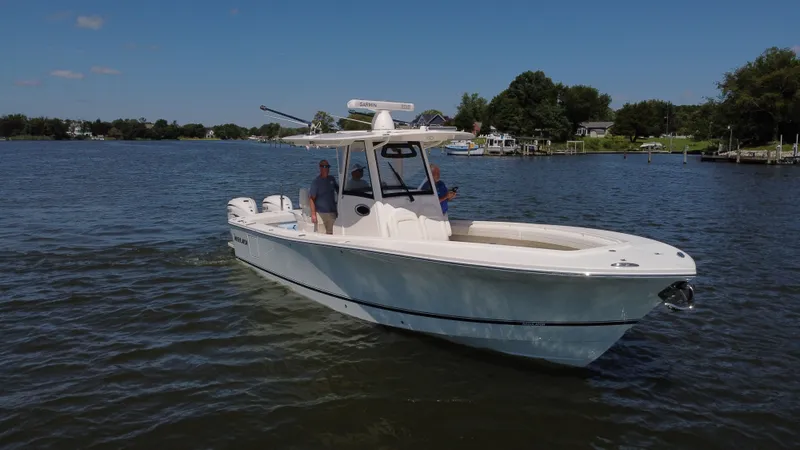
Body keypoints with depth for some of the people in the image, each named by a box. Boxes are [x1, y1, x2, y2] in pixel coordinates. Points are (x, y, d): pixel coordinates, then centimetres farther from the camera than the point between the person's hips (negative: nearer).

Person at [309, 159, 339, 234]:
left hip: (332, 212, 5)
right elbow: (312, 199, -11)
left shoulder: (332, 179, 8)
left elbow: (338, 190, 26)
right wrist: (313, 214, -17)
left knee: (331, 233, 6)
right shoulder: (316, 182, -8)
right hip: (321, 213, -5)